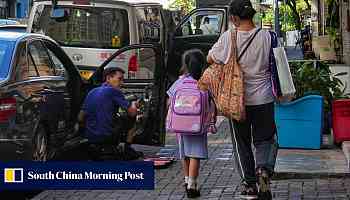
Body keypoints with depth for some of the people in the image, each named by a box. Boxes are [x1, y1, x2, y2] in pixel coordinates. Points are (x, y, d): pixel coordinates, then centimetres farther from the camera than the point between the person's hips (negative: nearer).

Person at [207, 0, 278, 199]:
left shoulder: (228, 37, -11)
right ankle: (264, 169, -15)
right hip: (263, 98, 0)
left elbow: (210, 59, 3)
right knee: (265, 140, 12)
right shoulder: (267, 36, -10)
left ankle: (249, 183, 20)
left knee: (242, 142, 15)